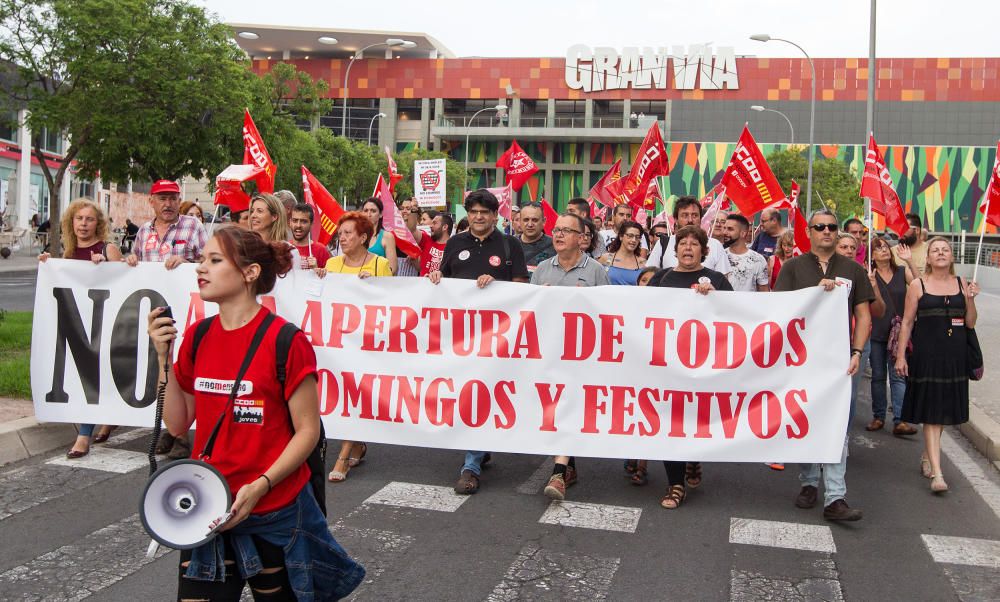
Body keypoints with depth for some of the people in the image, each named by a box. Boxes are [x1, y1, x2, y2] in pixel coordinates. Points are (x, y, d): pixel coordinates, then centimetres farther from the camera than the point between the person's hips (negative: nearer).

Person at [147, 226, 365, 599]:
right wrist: (163, 358, -3)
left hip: (274, 511, -4)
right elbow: (178, 424, 7)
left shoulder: (285, 341, -14)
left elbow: (307, 431, -11)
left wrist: (260, 486, -21)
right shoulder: (198, 337, 3)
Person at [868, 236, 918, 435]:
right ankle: (878, 417, 19)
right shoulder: (869, 276, 1)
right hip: (877, 333, 1)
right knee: (878, 376, 8)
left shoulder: (903, 271, 4)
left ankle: (899, 421, -8)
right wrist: (873, 286, -25)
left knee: (898, 375, -6)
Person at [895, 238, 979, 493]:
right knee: (931, 411, -7)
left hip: (955, 355, 4)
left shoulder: (962, 284, 7)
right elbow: (907, 322, 0)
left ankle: (927, 457, 31)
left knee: (944, 408, 12)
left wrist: (970, 299, -8)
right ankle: (937, 472, -9)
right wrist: (901, 355, -4)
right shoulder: (917, 285, -1)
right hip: (927, 354, -3)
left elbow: (970, 323, 8)